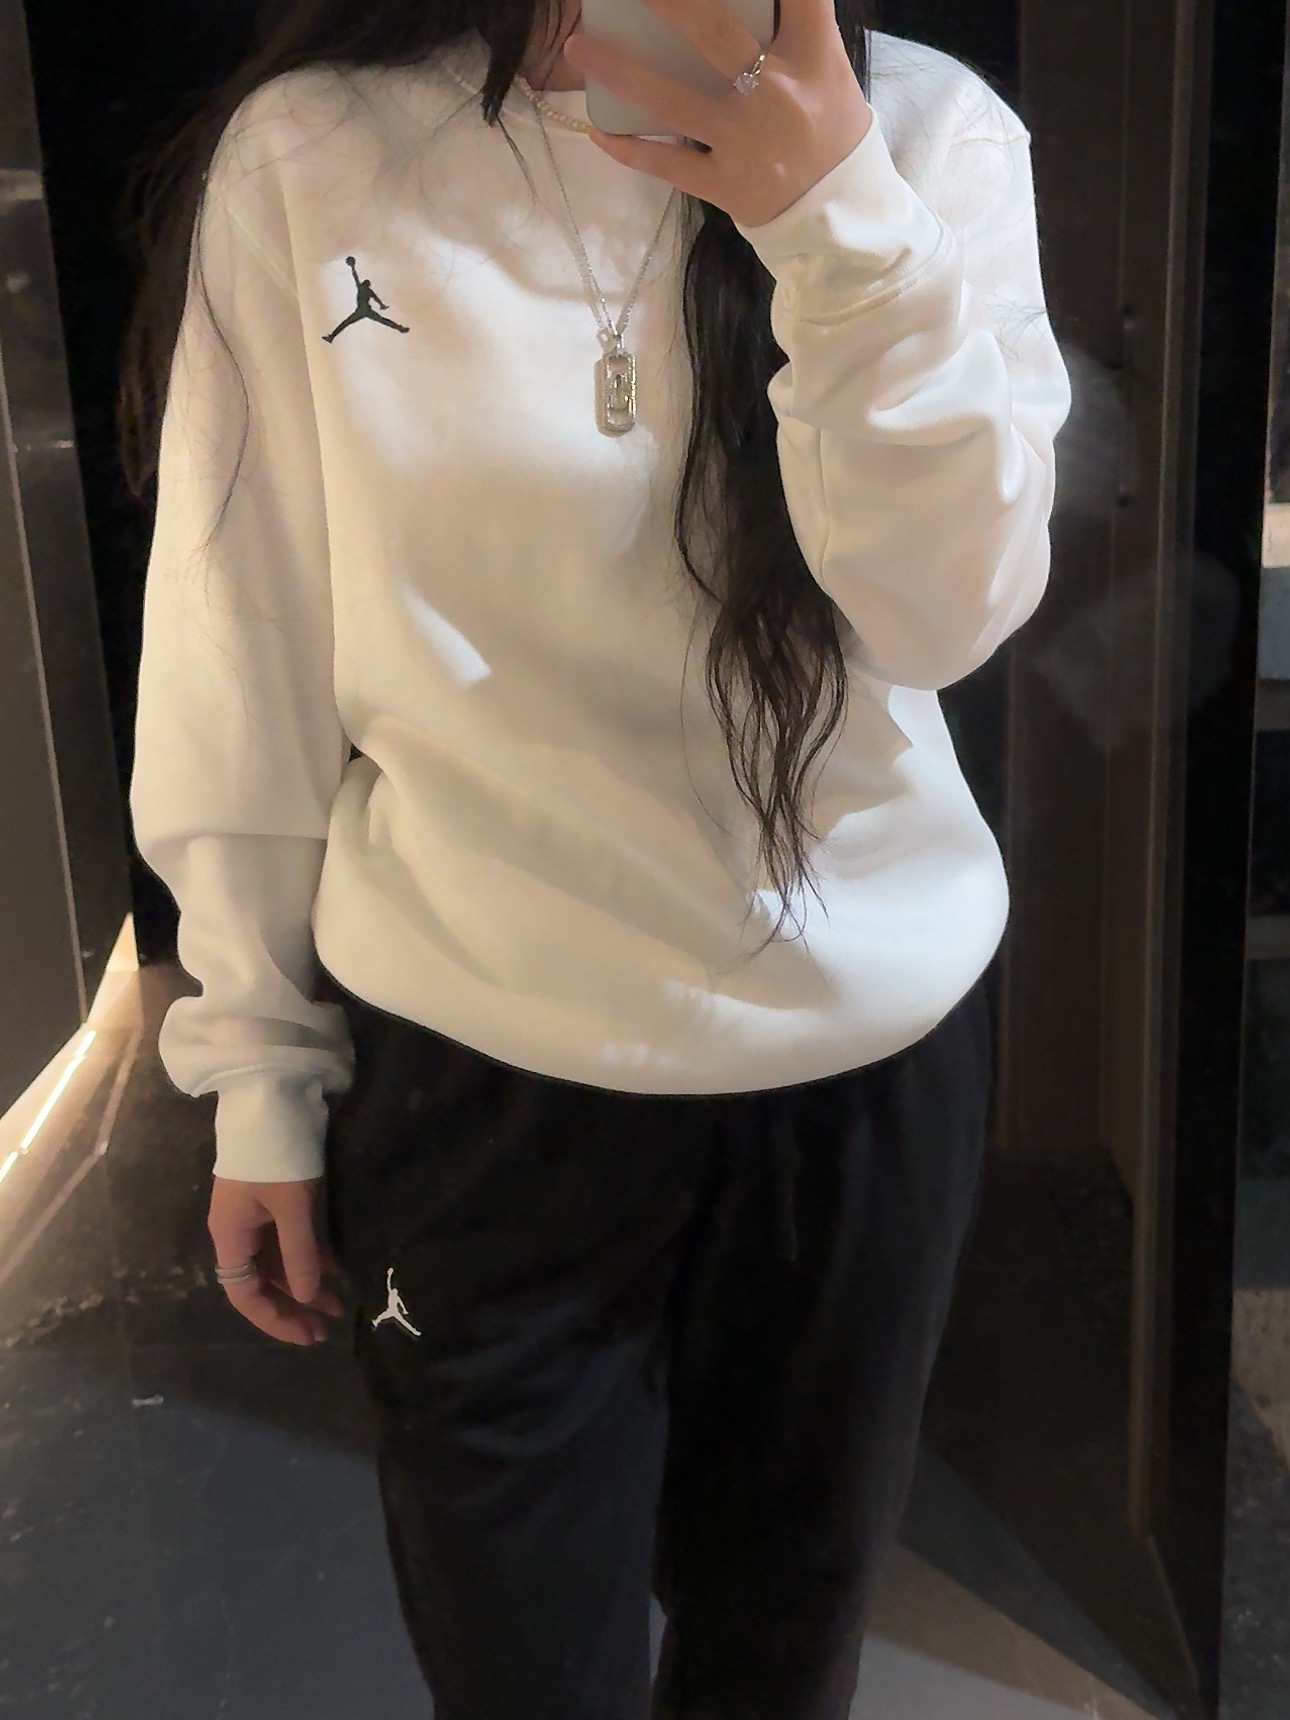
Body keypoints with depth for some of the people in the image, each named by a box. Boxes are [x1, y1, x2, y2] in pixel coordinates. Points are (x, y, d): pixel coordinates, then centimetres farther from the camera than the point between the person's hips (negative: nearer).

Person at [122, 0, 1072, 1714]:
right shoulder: (304, 157, -6)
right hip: (478, 1076, -1)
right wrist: (260, 1075, 2)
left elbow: (954, 607, -12)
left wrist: (841, 224, -26)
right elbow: (244, 660, -3)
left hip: (867, 1050, 2)